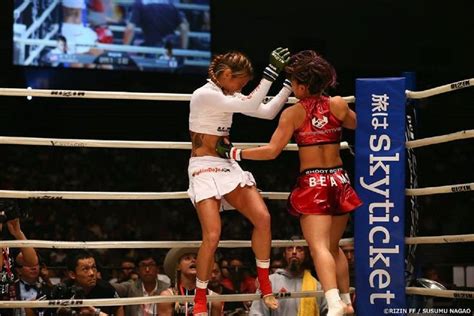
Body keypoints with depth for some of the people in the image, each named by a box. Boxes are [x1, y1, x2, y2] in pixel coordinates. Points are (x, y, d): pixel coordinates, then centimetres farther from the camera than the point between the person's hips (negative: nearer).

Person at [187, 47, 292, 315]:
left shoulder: (229, 96, 11)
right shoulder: (204, 95, -16)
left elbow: (268, 112, 11)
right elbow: (250, 106, -22)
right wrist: (272, 72, -23)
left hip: (229, 166, 8)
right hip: (205, 169, -8)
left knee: (262, 217, -9)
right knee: (213, 235, -17)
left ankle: (265, 287, 5)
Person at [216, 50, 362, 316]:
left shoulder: (293, 113, -8)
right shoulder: (338, 105, 1)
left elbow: (272, 151, -11)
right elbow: (356, 124, 22)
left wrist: (235, 153, -2)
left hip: (312, 184, -5)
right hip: (339, 181, 5)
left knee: (319, 247, -14)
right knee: (334, 247, 20)